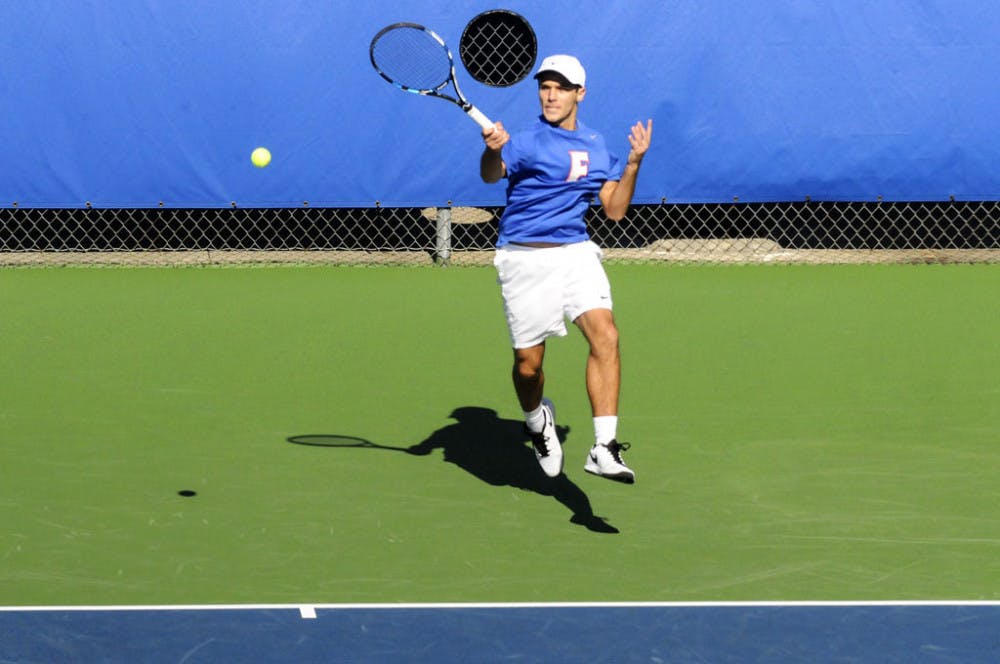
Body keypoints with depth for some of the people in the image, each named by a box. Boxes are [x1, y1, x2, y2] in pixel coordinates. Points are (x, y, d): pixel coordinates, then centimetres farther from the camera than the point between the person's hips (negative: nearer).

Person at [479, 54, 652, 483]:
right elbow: (491, 174, -27)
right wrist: (492, 150, -49)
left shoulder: (596, 146, 11)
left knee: (605, 335, -20)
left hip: (576, 254, 3)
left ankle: (603, 448, -23)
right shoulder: (527, 142, -6)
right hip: (525, 259, -3)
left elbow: (614, 209, 13)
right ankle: (538, 421, 38)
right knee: (528, 363, 2)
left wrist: (634, 161, 0)